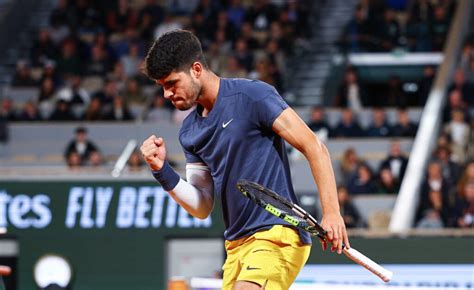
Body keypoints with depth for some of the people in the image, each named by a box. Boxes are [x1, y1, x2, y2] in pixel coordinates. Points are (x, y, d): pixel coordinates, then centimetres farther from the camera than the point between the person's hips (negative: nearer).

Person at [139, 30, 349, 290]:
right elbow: (202, 207, 14)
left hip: (277, 236, -8)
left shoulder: (252, 95, -9)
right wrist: (162, 170, -1)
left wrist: (331, 212, -18)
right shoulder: (190, 131, 13)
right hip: (236, 246, 8)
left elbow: (315, 148, -10)